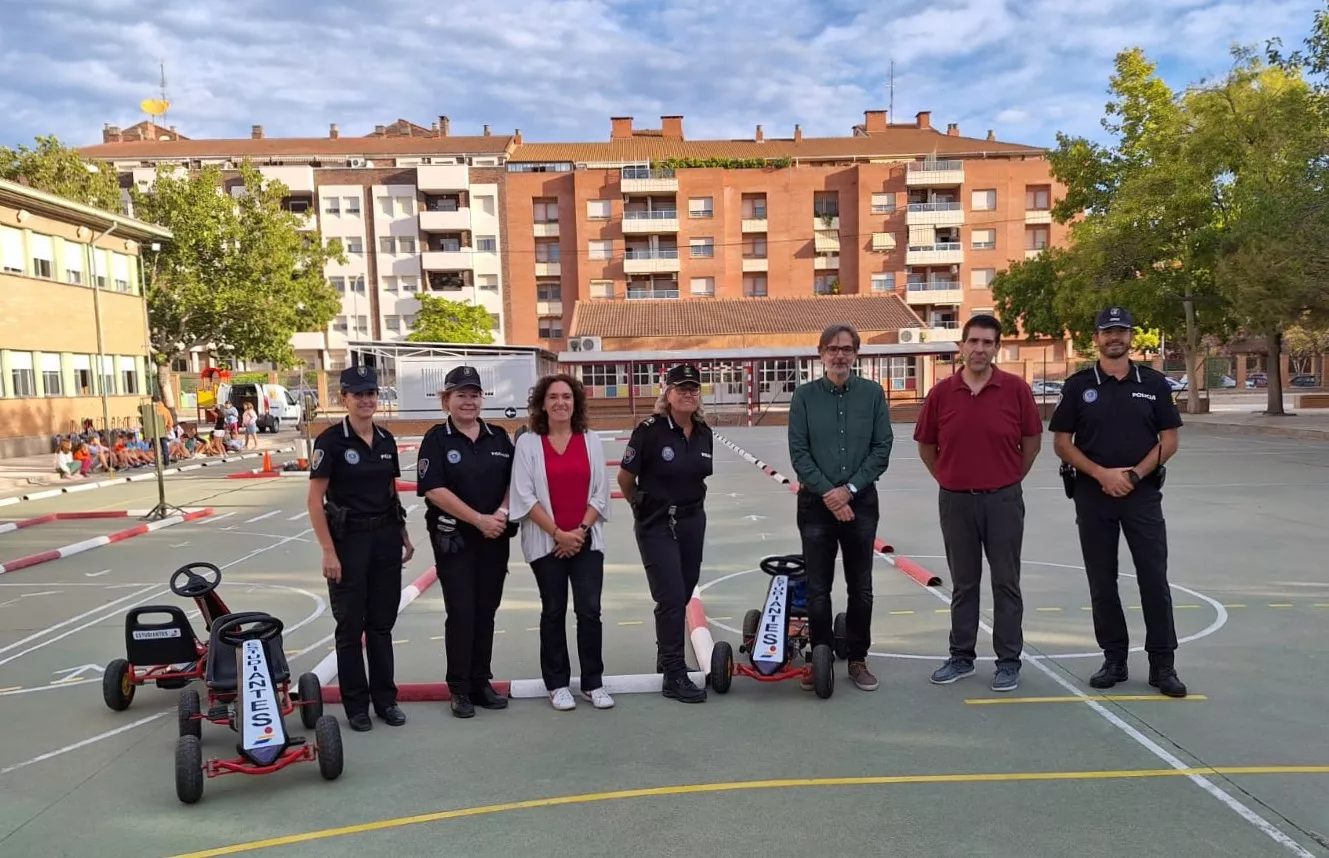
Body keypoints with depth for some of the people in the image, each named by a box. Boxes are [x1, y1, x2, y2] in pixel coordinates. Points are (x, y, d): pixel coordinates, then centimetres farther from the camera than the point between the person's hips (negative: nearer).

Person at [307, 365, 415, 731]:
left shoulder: (386, 440, 7)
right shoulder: (331, 440, -10)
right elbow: (315, 500, -11)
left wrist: (404, 535, 13)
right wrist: (328, 551, -15)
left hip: (386, 538, 5)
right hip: (348, 539, -5)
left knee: (382, 623, 12)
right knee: (351, 626, 5)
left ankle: (385, 699, 23)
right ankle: (356, 705, 17)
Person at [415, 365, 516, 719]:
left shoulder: (498, 437, 8)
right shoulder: (437, 440, -4)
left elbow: (513, 481, 10)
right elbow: (434, 490, -13)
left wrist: (502, 512, -10)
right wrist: (479, 519, -17)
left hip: (495, 538, 4)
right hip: (454, 540, -4)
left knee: (486, 611, 9)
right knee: (461, 612, -3)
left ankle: (481, 683, 21)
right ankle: (460, 690, 10)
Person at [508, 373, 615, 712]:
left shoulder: (591, 440, 3)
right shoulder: (528, 443, -3)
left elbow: (600, 493, 2)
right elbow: (525, 496, -7)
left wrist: (581, 530, -9)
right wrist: (557, 533, -12)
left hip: (587, 540, 2)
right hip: (546, 542, -1)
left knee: (589, 610, 1)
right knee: (554, 611, 9)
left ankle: (593, 682, 14)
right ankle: (557, 684, 20)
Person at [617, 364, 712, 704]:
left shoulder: (704, 433, 0)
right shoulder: (650, 430, -17)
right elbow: (625, 478, -7)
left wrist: (689, 502, 14)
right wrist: (644, 505, 6)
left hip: (693, 522, 6)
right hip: (657, 526, -6)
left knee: (683, 594, 15)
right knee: (671, 596, -6)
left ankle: (667, 656, 34)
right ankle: (674, 675, 3)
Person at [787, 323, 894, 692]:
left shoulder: (873, 393, 0)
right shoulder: (805, 395, -1)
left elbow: (882, 448, -3)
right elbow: (798, 452, -5)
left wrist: (849, 488, -11)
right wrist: (827, 492, -13)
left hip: (861, 501, 1)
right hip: (816, 502, -1)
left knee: (861, 588, 9)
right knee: (818, 588, 6)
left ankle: (857, 659, 22)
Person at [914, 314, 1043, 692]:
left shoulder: (1016, 389, -5)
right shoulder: (941, 393, -1)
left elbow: (1032, 441, 4)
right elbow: (926, 446, 9)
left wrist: (1009, 480, 7)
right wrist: (950, 479, 10)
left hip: (1003, 500, -2)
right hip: (955, 501, 2)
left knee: (1006, 583, 6)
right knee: (963, 583, 13)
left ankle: (1009, 661, 17)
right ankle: (961, 657, 24)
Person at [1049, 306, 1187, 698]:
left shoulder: (1154, 383, 5)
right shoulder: (1078, 385, 2)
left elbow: (1169, 440, 3)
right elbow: (1061, 442, 1)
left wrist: (1135, 474, -10)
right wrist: (1102, 474, -11)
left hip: (1142, 492, 0)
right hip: (1093, 493, 0)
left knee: (1154, 579, 0)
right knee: (1102, 581, 6)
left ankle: (1163, 665, 9)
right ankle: (1114, 660, 18)